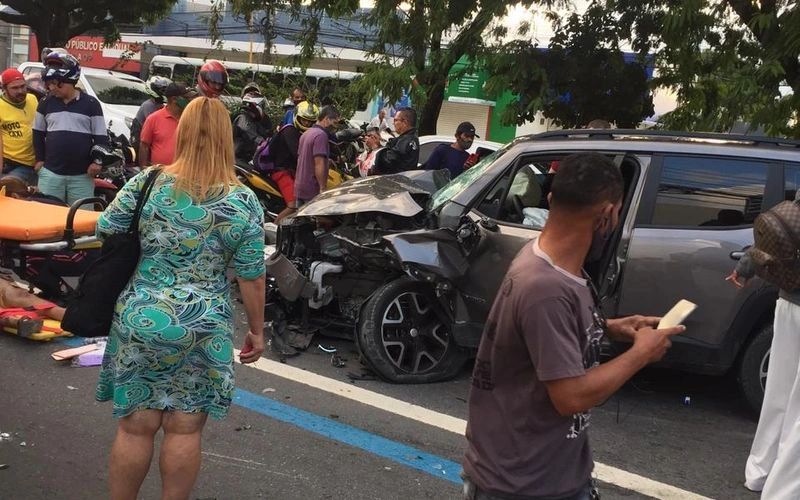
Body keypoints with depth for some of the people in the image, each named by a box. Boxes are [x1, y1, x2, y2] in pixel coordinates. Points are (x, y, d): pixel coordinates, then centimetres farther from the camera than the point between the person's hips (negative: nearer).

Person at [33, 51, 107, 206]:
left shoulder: (91, 104, -1)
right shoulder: (46, 104, 8)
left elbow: (101, 136, 1)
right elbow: (38, 133, 18)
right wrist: (39, 159, 10)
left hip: (82, 176, -2)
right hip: (50, 173, 3)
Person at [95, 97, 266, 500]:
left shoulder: (145, 183, -5)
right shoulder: (243, 202, -7)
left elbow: (105, 232, 6)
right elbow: (251, 277, -5)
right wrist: (257, 330, 7)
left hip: (139, 320, 1)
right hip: (204, 329, -1)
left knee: (135, 427, 12)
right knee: (184, 431, 11)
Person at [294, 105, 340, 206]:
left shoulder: (305, 134, 15)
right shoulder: (321, 135, -15)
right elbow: (319, 164, -21)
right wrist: (323, 188, -20)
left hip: (299, 188, 10)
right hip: (313, 190, -10)